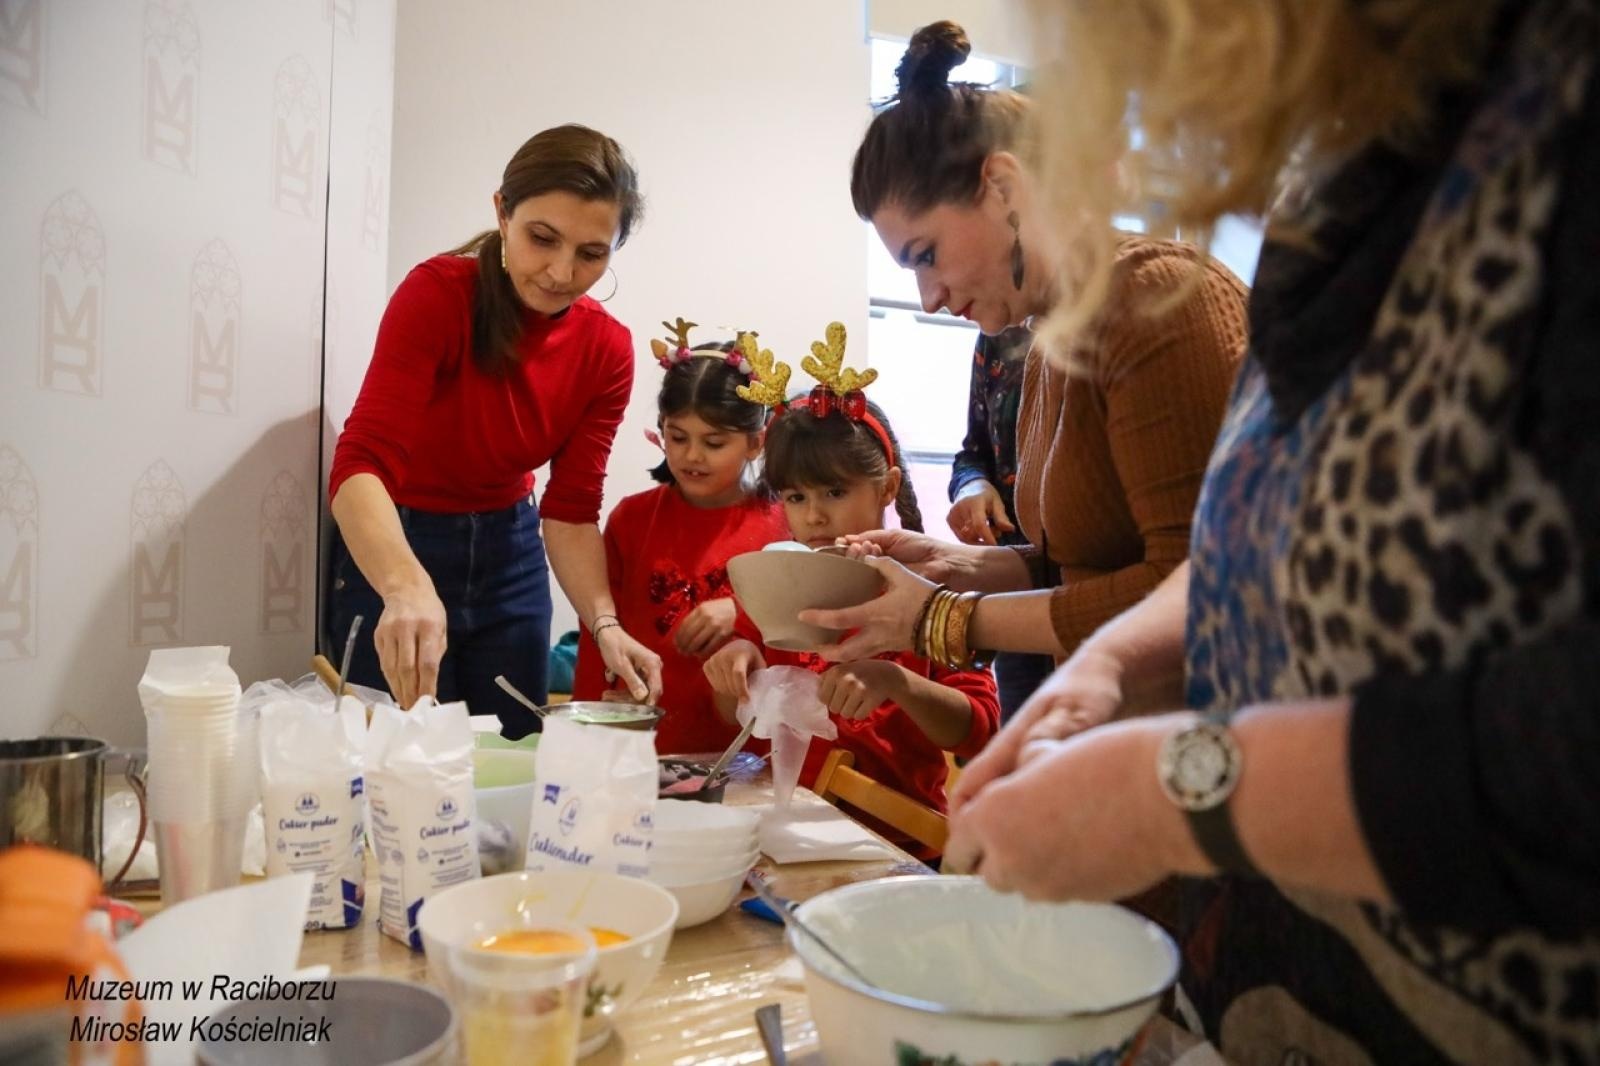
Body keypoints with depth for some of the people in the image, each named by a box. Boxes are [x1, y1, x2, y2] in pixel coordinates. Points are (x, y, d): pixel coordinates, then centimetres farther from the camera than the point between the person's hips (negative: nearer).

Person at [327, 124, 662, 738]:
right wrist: (408, 589, -51)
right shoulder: (438, 293, -23)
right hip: (393, 552, -4)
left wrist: (605, 623, -25)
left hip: (510, 555, 4)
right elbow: (361, 463, -33)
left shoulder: (608, 351, -10)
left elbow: (570, 509, -8)